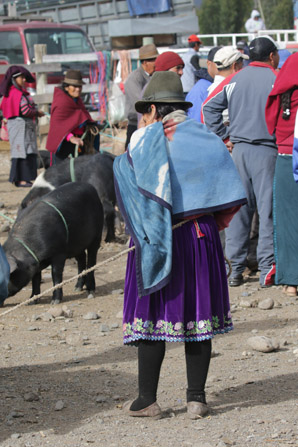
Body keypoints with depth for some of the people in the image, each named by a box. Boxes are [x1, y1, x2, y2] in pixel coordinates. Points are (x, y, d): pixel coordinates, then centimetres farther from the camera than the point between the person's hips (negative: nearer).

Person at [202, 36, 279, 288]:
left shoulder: (235, 79, 10)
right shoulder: (275, 79, -4)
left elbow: (209, 107, 8)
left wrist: (223, 137, 9)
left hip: (239, 150, 4)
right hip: (266, 150, -4)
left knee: (238, 209, 8)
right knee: (269, 208, -3)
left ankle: (235, 269, 9)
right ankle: (267, 269, -10)